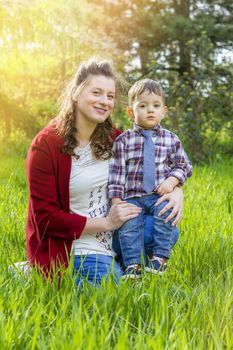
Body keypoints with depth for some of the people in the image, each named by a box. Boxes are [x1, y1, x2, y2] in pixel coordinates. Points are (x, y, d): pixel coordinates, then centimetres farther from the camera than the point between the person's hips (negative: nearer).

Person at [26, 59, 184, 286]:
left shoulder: (113, 138, 2)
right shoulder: (46, 145, -14)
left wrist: (175, 189, -8)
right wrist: (106, 223, -18)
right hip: (73, 249, -6)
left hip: (113, 241, 7)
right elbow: (45, 218, -15)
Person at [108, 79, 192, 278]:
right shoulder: (123, 141, 6)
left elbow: (184, 166, 14)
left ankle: (160, 258, -18)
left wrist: (172, 180, -6)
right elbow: (117, 172, 3)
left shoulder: (171, 139, 10)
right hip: (132, 196, 0)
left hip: (161, 195, 0)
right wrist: (116, 199, -5)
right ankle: (133, 264, -16)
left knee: (165, 213, -28)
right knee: (127, 223, -24)